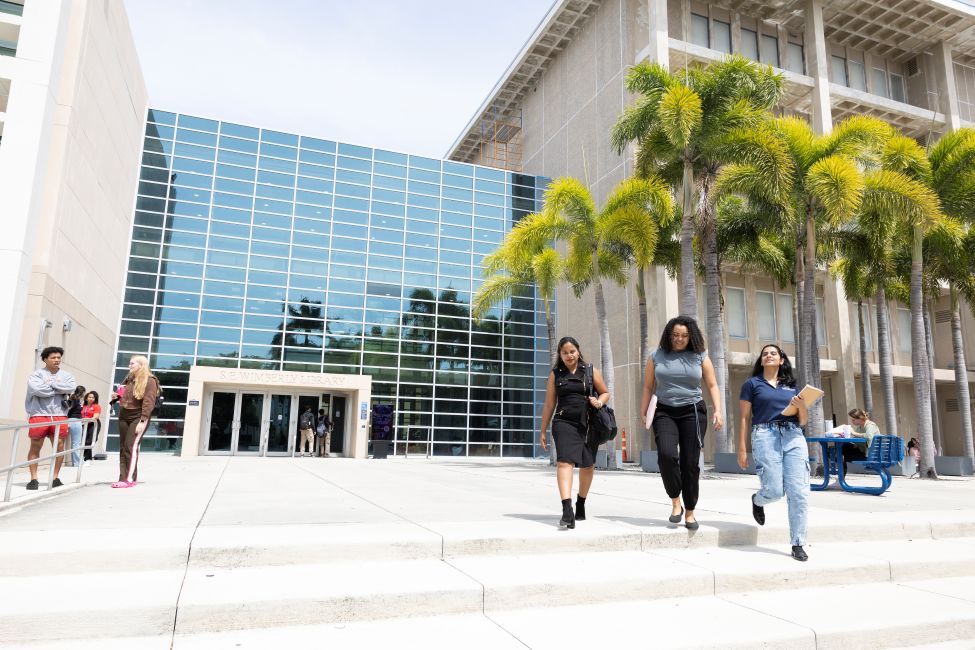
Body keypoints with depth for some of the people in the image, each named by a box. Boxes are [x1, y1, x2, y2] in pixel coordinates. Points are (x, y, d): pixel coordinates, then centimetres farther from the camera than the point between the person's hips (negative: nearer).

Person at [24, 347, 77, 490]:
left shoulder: (66, 375, 12)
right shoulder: (37, 374, 2)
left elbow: (71, 388, -8)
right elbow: (36, 389, -17)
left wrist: (51, 384, -10)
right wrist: (60, 390, -8)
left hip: (60, 416, 3)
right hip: (39, 415, -2)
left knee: (59, 446, 3)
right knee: (35, 447, 4)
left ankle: (55, 478, 12)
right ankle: (33, 479, 12)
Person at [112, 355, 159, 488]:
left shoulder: (149, 381, -10)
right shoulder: (129, 379, 14)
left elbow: (148, 402, -18)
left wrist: (143, 421, -24)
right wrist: (117, 396, 6)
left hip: (138, 417, -8)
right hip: (123, 416, 8)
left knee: (131, 446, -15)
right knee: (123, 447, 6)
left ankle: (130, 479, -14)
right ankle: (123, 478, 9)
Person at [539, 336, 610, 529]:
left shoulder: (591, 371, 8)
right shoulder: (555, 374, 9)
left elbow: (605, 393, 17)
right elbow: (549, 405, 11)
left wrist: (599, 402, -7)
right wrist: (543, 431, 11)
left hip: (588, 424, 2)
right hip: (564, 423, -2)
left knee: (587, 465, 13)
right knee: (565, 462, -19)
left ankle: (581, 503, 36)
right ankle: (567, 510, -28)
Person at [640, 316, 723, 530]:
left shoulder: (700, 356, 6)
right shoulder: (657, 356, 6)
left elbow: (712, 386, 7)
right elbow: (648, 387, 9)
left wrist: (718, 410, -6)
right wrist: (643, 414, 3)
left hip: (692, 412, 0)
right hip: (664, 412, 0)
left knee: (691, 463, -1)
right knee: (666, 454, -22)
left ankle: (690, 512, 14)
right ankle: (675, 501, -2)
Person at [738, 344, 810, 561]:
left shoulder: (792, 386, 20)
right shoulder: (752, 384, 10)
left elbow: (803, 421, 20)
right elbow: (744, 418, 6)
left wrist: (802, 406, -2)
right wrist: (742, 449, 0)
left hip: (794, 437, 3)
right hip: (766, 435, -3)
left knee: (799, 492, -6)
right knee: (775, 490, -10)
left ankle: (798, 544, 6)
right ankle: (757, 501, 27)